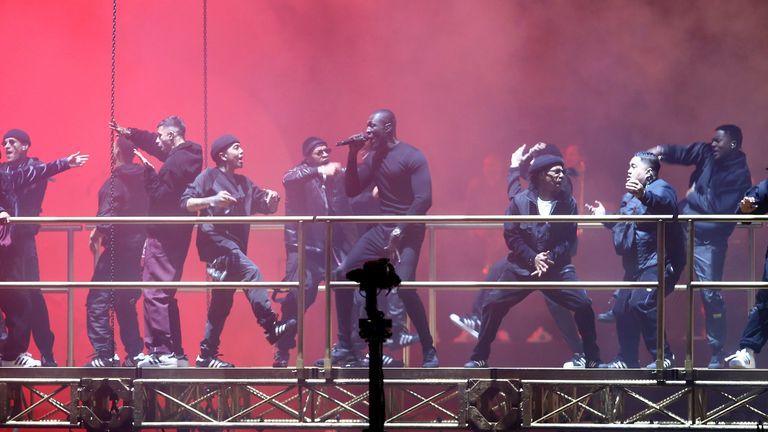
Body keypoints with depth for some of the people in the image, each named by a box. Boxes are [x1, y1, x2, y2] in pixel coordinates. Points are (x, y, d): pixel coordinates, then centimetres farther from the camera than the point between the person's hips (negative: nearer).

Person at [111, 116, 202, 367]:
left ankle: (161, 352, -15)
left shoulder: (176, 162, -17)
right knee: (166, 295, 15)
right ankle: (175, 354, 16)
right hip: (177, 235, 10)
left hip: (164, 236, -10)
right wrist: (129, 133, 28)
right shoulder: (188, 156, 13)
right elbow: (154, 145, 27)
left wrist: (149, 173, -9)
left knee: (154, 293, -11)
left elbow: (161, 196, -19)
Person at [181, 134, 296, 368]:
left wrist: (272, 198, -4)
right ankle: (271, 326, -39)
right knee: (251, 271, -29)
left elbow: (267, 208, 20)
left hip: (235, 246, 8)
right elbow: (186, 202, -9)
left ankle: (207, 355, 14)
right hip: (214, 239, -8)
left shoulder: (244, 183, 21)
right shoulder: (209, 177, 1)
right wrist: (212, 200, -25)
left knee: (222, 301, 9)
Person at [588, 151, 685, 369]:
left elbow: (666, 204, -36)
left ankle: (663, 357, -18)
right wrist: (605, 217, 21)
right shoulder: (630, 195, 19)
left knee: (641, 302, -26)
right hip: (636, 265, 11)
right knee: (622, 309, 13)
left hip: (659, 263, -11)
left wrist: (644, 196, -54)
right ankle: (627, 359, 26)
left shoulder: (660, 188, -11)